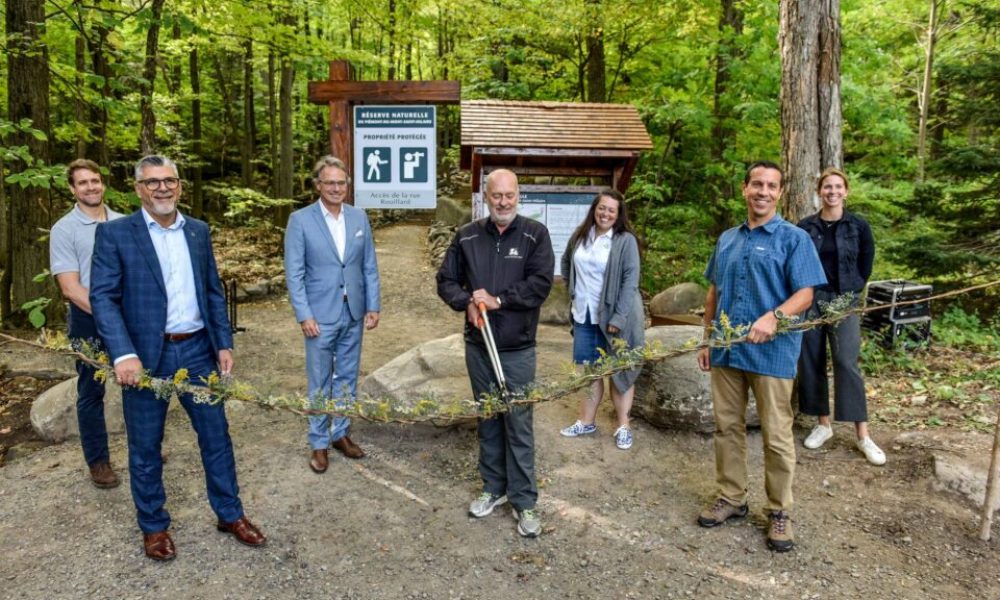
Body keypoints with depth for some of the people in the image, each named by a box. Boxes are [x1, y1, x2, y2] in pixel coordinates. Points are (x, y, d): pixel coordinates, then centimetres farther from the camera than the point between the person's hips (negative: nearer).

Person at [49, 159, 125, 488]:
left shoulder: (123, 223, 5)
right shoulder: (63, 230, -6)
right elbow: (70, 288, -12)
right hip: (88, 318, -3)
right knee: (91, 391, 8)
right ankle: (98, 460, 20)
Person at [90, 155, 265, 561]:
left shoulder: (198, 231, 9)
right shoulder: (115, 233, -5)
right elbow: (103, 297, -11)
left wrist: (224, 343, 4)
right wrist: (123, 354, -22)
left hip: (196, 350, 4)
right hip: (145, 355, -3)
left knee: (216, 435, 11)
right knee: (145, 447, 11)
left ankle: (230, 514, 27)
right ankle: (153, 525, 30)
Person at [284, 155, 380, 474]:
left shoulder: (359, 217, 4)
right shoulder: (300, 220, -7)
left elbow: (370, 266, 7)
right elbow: (294, 274, -7)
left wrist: (373, 306, 2)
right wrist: (304, 315, -12)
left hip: (354, 314, 4)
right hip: (320, 316, -4)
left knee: (347, 378, 15)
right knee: (320, 384, 8)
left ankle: (341, 433, 31)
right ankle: (319, 443, 22)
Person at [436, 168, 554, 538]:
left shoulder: (535, 235, -4)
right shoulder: (467, 236, 5)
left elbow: (540, 284, -13)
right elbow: (446, 280, 8)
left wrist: (497, 300, -17)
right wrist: (467, 303, -11)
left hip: (517, 349, -3)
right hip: (478, 345, 3)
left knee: (519, 425, 1)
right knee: (488, 420, 15)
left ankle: (524, 501, 13)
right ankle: (493, 487, 31)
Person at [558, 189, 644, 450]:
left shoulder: (626, 241, -11)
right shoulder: (580, 236, 6)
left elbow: (630, 281, -15)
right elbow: (566, 263, 23)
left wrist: (619, 318, -20)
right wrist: (573, 290, 14)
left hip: (613, 316, -5)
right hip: (584, 315, 5)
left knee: (619, 370, 5)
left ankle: (623, 426, 16)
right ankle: (586, 421, 25)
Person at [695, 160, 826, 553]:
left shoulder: (794, 239, -3)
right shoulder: (727, 239, 14)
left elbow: (805, 294, -10)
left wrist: (773, 316, -28)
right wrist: (707, 340, 15)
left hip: (771, 352, -5)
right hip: (726, 351, 5)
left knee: (777, 436, 3)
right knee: (727, 427, 13)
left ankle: (779, 512, 18)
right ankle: (731, 497, 28)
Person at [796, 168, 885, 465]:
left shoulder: (859, 226, -1)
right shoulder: (805, 227, 1)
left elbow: (866, 263, 9)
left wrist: (851, 291, 10)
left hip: (844, 302, -2)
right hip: (810, 301, 2)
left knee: (847, 364, -6)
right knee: (812, 363, 5)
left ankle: (863, 435, 2)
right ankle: (823, 424, 20)